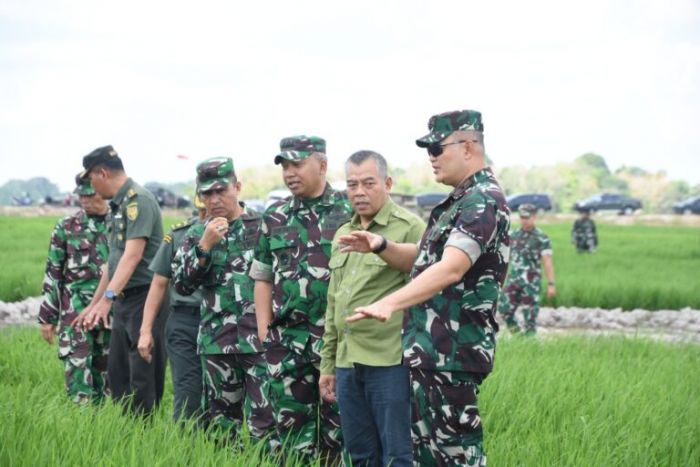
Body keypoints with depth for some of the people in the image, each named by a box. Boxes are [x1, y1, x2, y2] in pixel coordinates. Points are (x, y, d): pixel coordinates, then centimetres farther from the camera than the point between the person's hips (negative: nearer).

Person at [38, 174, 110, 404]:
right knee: (78, 369, -11)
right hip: (76, 310, -2)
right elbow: (53, 273, 3)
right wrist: (47, 317, 1)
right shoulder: (67, 227, 2)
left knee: (104, 372, 7)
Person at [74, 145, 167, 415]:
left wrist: (108, 298, -31)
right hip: (124, 301, 10)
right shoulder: (118, 205, 16)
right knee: (117, 374, 11)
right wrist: (94, 304, 24)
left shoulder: (139, 200, -13)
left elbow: (133, 255, -24)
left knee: (144, 377, -7)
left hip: (145, 298, -10)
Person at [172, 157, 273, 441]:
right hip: (216, 343, 4)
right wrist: (205, 246, -10)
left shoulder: (263, 226, 0)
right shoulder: (197, 235, 10)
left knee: (264, 423, -9)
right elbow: (182, 285, 1)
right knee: (222, 423, 11)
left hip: (259, 339, -4)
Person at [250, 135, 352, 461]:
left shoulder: (350, 211, 0)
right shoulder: (275, 217, 11)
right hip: (288, 340, 4)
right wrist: (264, 331, 7)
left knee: (337, 423, 2)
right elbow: (263, 277, 15)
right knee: (291, 423, 7)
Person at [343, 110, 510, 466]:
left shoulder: (484, 201, -16)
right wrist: (381, 247, 2)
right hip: (428, 349, 10)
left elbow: (450, 268, -30)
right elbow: (425, 258, 23)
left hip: (452, 353, -10)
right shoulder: (461, 199, 17)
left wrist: (389, 303, -41)